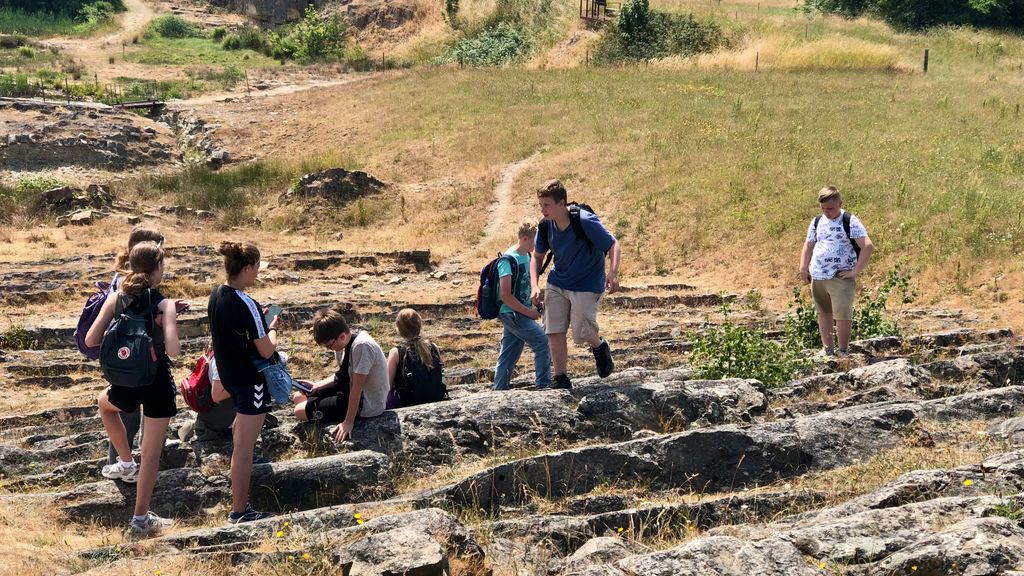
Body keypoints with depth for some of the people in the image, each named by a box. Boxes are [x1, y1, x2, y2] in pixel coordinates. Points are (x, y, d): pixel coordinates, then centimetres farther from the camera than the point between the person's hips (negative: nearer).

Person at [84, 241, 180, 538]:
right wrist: (170, 324, -4)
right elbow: (172, 350, -26)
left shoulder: (116, 299, -5)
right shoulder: (164, 305, -15)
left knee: (105, 403, 39)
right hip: (157, 382, -3)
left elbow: (91, 340, -7)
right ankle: (141, 519, 12)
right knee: (152, 452, 8)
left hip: (126, 382, 3)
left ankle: (127, 464, 43)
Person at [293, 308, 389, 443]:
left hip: (367, 405, -9)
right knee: (299, 398, 13)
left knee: (301, 411, -9)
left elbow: (357, 387, -26)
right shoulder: (344, 344, -2)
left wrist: (348, 422, -23)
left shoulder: (361, 346, -28)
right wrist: (316, 386, -4)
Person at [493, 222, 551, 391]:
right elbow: (506, 296, -21)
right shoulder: (508, 260, -17)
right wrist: (529, 312, -17)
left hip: (521, 313, 9)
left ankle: (499, 391, 14)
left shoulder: (527, 256, 10)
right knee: (542, 342, -13)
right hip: (512, 313, -9)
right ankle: (543, 385, -10)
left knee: (508, 356, 10)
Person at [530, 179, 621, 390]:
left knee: (581, 333, -12)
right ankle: (560, 379, 9)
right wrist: (534, 286, -7)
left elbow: (614, 246, -20)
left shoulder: (585, 221, -25)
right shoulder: (545, 226, -8)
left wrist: (613, 273, -38)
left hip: (587, 286, -5)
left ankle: (600, 346, 23)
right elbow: (537, 256, 8)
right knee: (554, 332, -3)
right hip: (556, 284, 5)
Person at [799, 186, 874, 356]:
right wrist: (803, 268, 8)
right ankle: (828, 350, 22)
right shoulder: (817, 222, 10)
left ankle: (843, 351, 3)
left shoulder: (850, 222, -7)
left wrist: (855, 271, -14)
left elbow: (868, 246, -13)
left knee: (843, 315, -9)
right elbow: (808, 246, 20)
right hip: (817, 277, 6)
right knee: (823, 313, 12)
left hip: (841, 278, -5)